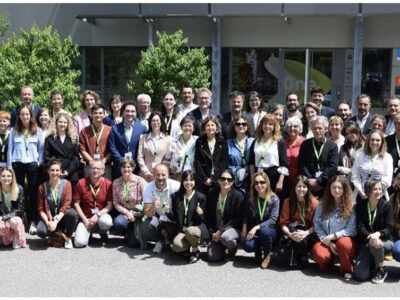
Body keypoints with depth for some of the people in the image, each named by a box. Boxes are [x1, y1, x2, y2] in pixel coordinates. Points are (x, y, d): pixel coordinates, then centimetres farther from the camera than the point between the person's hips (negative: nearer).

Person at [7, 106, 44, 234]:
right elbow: (10, 149, 6)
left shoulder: (37, 131, 6)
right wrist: (9, 166, 2)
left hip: (32, 164, -1)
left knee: (33, 193, -1)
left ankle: (32, 222, 2)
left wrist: (40, 162, -4)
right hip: (17, 164, 1)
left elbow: (41, 148, 6)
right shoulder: (14, 131, 8)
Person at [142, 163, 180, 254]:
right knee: (146, 227, -29)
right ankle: (162, 240, 5)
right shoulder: (148, 189, -11)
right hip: (157, 217, 1)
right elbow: (147, 214, -15)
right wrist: (153, 207, -39)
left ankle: (162, 241, 9)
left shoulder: (176, 186, -16)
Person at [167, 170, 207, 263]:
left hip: (196, 227, -1)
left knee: (190, 231, -39)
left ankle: (195, 251, -6)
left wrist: (200, 214, -20)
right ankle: (187, 248, 6)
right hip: (182, 230, 1)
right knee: (176, 245, -32)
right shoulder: (176, 196, 7)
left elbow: (201, 220, 2)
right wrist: (168, 212, -11)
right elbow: (174, 217, 9)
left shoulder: (200, 197, -1)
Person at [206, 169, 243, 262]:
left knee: (225, 237, -38)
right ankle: (222, 247, 22)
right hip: (216, 231, 3)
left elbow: (237, 219, -12)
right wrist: (212, 233, -5)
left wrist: (221, 231, -17)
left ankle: (232, 250, -1)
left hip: (231, 228, -3)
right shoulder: (212, 194, 1)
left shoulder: (238, 195, -10)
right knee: (212, 257, -15)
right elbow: (208, 216, 5)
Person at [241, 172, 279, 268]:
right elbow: (246, 216, 7)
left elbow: (273, 220, -15)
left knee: (264, 231, -39)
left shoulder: (274, 199, -7)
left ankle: (267, 254, -8)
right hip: (253, 232, 2)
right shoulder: (251, 199, 4)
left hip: (269, 229, -2)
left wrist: (256, 228, -24)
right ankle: (258, 251, 8)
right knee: (247, 245, -30)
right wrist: (244, 229, -11)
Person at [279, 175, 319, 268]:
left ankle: (303, 258, 0)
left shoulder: (314, 202, -6)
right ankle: (292, 260, -19)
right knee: (293, 225, -33)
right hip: (294, 230, 1)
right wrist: (290, 234, -26)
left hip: (309, 233, -1)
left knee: (302, 240, -35)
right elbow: (283, 222, -5)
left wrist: (305, 233, -26)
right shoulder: (288, 201, -2)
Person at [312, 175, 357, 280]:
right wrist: (328, 242, -12)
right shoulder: (322, 204, 4)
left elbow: (352, 229, -11)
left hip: (345, 239, -2)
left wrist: (333, 236, -17)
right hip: (326, 240, 2)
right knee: (319, 254, -30)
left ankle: (347, 270, -9)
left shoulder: (351, 205, -6)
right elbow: (317, 225, -1)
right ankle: (327, 262, 9)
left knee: (343, 243, -38)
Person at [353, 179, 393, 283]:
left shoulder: (386, 205, -6)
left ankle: (381, 270, -11)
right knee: (360, 275, -18)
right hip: (366, 243, 1)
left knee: (375, 244, -39)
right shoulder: (360, 205, -2)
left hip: (384, 241, -1)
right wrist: (369, 236, -32)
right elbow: (360, 227, -11)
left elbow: (389, 228, -10)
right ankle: (373, 263, 17)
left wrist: (377, 234, -32)